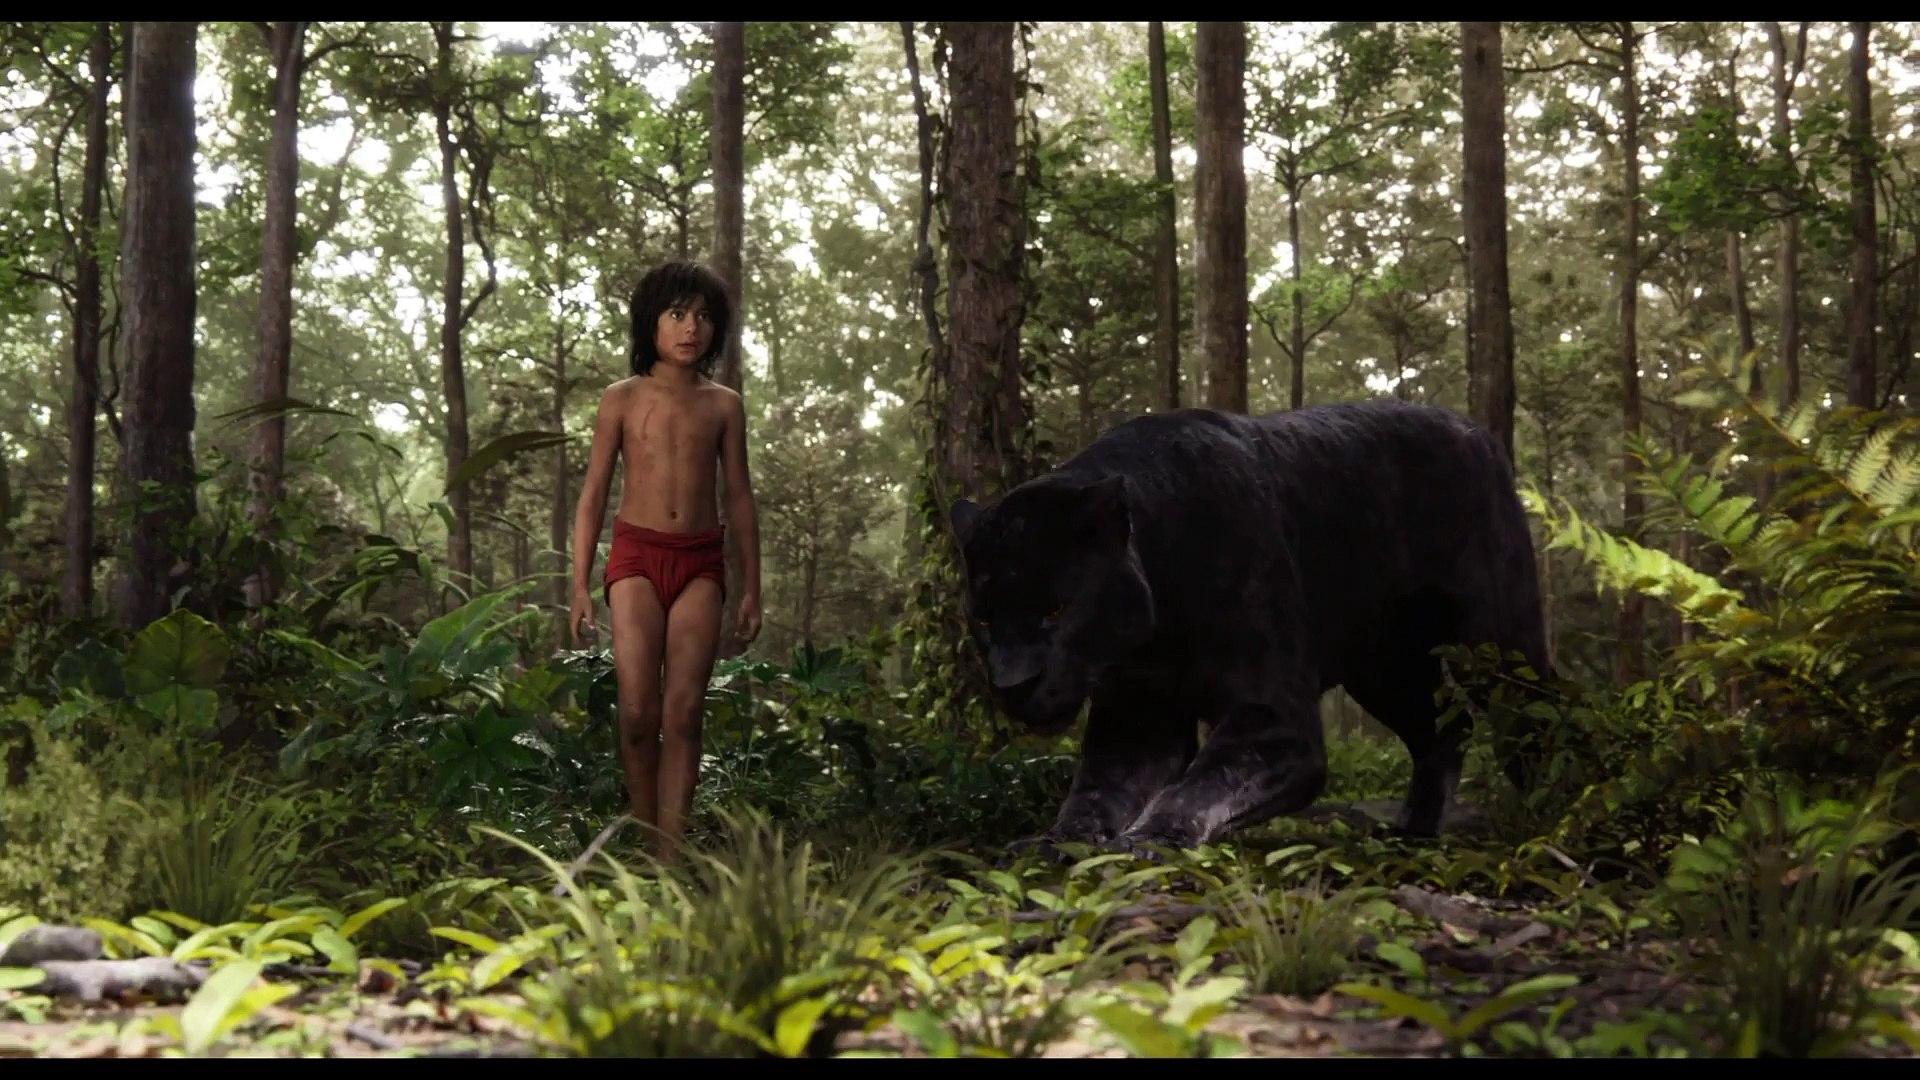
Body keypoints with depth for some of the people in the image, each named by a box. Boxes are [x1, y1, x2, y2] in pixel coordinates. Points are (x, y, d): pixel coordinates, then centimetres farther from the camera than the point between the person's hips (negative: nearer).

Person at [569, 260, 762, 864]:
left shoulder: (723, 406, 9)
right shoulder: (623, 400, 5)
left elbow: (740, 498, 14)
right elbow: (593, 496, 6)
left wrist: (751, 589, 11)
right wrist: (580, 587, 1)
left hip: (700, 562, 1)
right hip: (636, 554, -1)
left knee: (684, 713, -6)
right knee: (638, 713, -10)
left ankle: (670, 859, -4)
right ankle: (644, 846, 7)